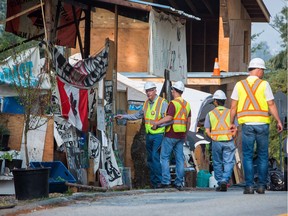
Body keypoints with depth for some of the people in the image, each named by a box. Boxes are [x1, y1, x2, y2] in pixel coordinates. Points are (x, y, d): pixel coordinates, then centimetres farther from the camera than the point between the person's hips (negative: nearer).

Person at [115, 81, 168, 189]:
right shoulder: (146, 103, 13)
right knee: (150, 159, 9)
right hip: (149, 135, 7)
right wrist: (124, 116, 20)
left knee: (155, 157, -15)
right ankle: (153, 181, 14)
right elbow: (138, 115, 24)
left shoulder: (162, 103, -10)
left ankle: (159, 181, -11)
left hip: (158, 135, -7)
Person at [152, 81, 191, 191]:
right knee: (180, 158, 6)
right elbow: (188, 121, 16)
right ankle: (179, 182, 4)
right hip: (181, 136, 7)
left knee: (164, 157, 1)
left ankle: (166, 181, -5)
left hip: (171, 134, -7)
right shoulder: (186, 104, 12)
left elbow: (169, 118, -20)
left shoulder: (173, 103, -12)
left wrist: (157, 123, -10)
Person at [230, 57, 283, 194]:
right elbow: (271, 105, -5)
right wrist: (278, 121, 3)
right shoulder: (264, 84, -2)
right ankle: (261, 186, 7)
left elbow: (233, 106, 5)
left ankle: (249, 186, -5)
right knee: (262, 156, 9)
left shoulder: (239, 85, 4)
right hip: (262, 124, -1)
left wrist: (232, 123, 15)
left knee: (247, 156, 2)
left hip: (247, 124, 1)